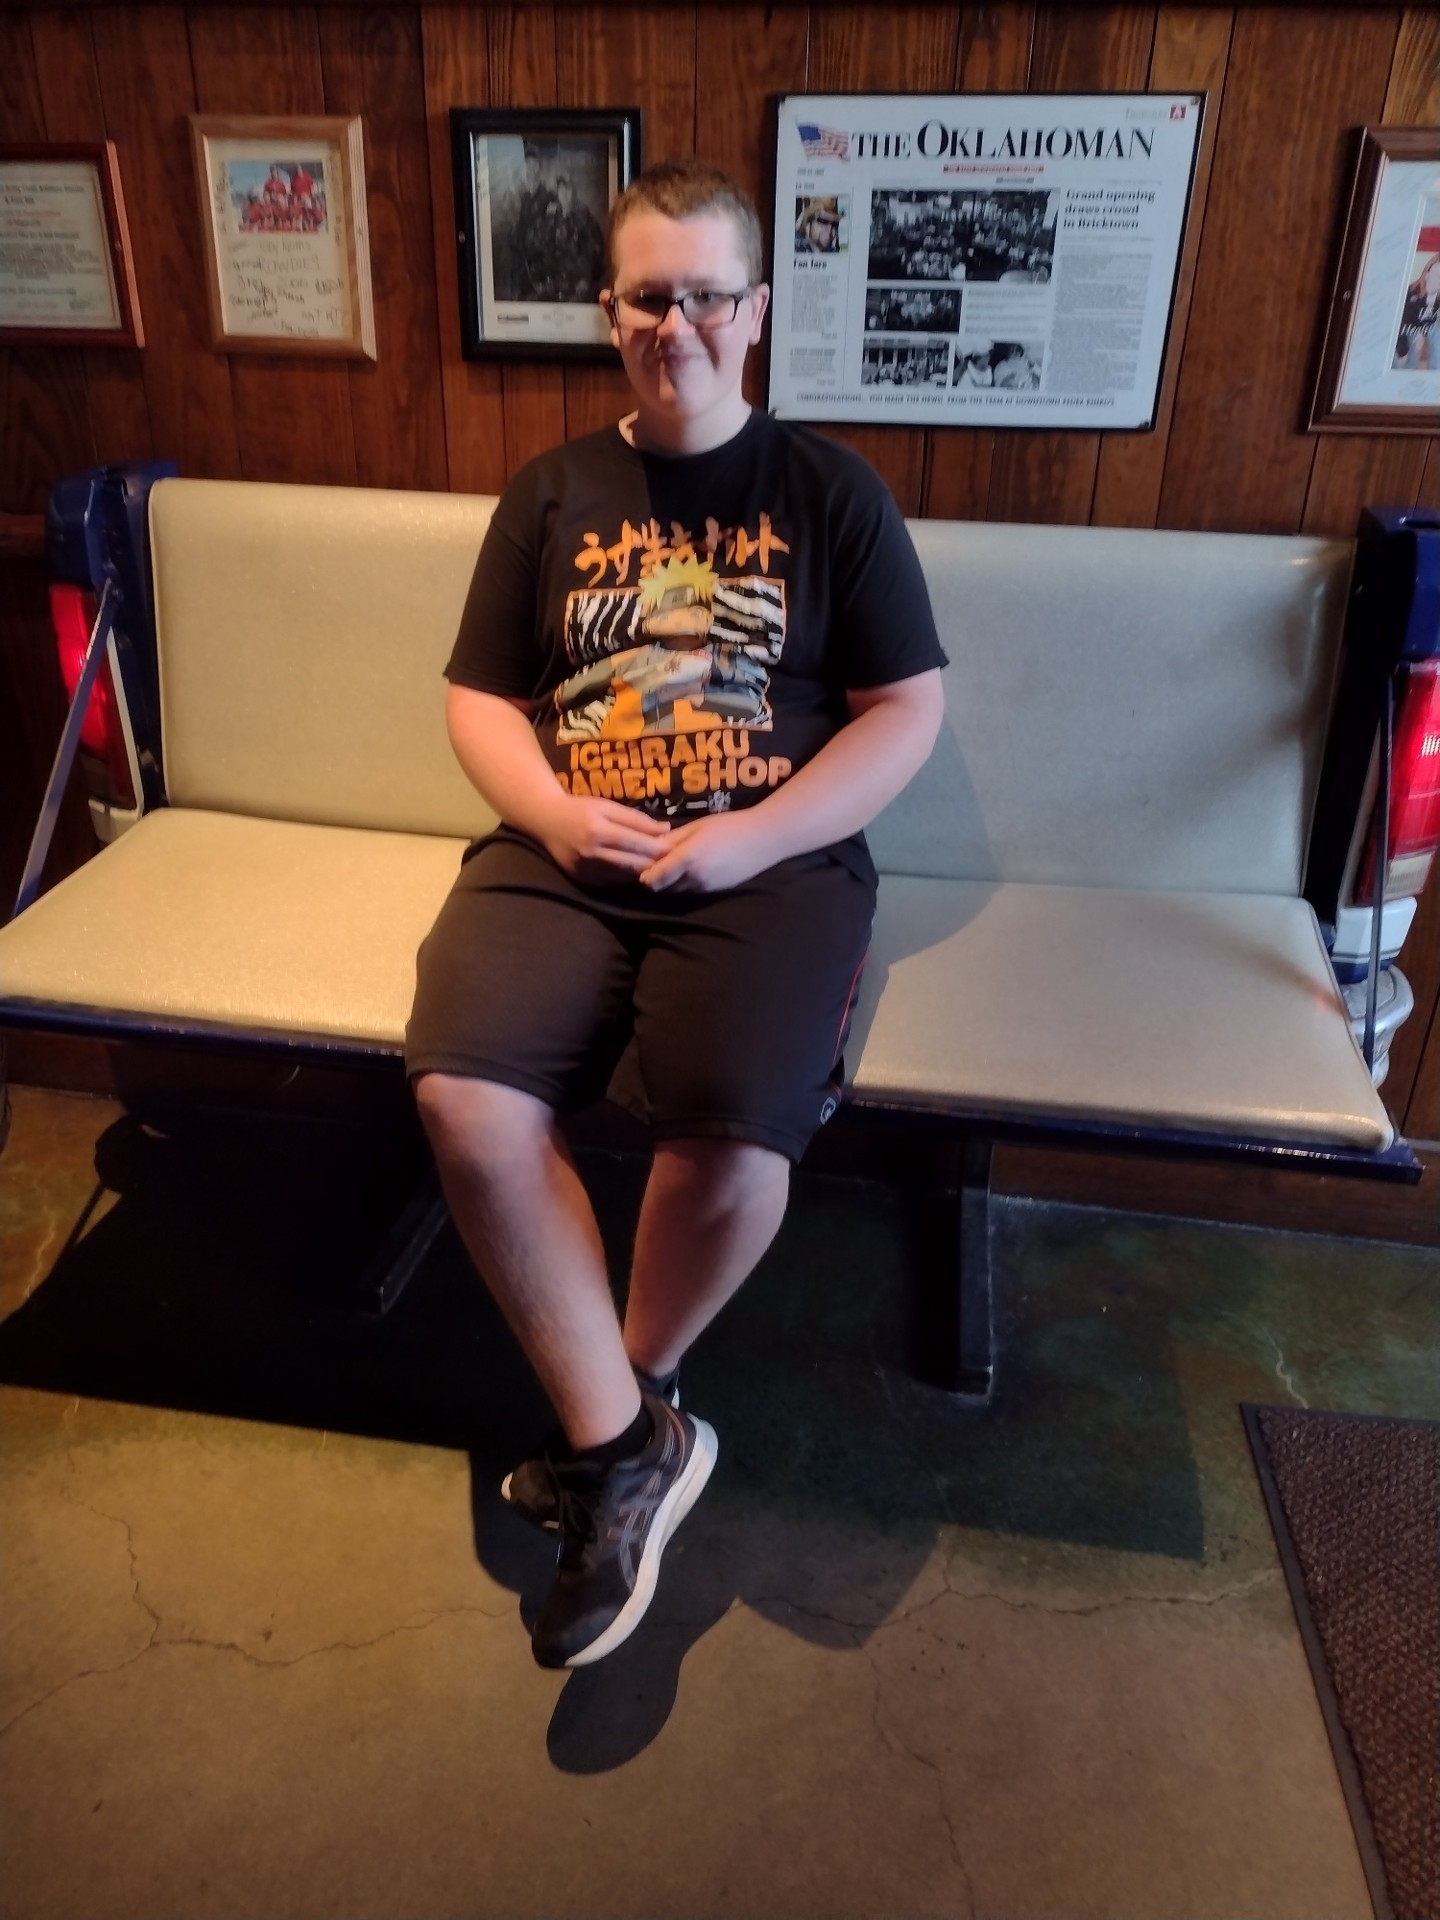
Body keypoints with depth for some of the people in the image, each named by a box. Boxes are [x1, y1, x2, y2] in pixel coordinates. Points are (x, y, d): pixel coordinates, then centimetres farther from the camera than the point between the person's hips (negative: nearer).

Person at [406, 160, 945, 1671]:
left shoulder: (829, 491, 8)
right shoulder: (551, 494, 15)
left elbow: (908, 711, 3)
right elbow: (480, 699, 15)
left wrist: (753, 838, -12)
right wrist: (555, 814, -7)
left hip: (773, 861, -2)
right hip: (562, 856, 3)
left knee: (734, 1141, -29)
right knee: (465, 1103, -26)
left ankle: (607, 1423, 4)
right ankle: (631, 1442, -6)